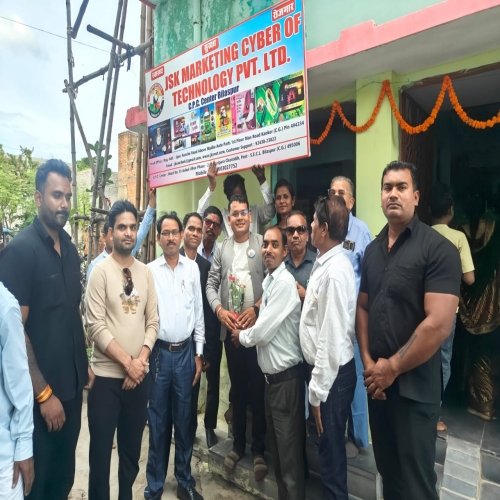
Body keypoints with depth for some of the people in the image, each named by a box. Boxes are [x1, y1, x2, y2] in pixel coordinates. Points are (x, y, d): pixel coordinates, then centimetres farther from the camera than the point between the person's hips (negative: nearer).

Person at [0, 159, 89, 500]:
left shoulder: (71, 249, 5)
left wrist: (84, 365, 10)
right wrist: (44, 392, -16)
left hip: (72, 383, 6)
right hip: (42, 391, -6)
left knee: (65, 472, 21)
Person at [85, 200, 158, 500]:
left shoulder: (145, 272, 5)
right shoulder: (101, 271, -8)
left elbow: (153, 322, 5)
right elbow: (96, 326, -12)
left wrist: (141, 359, -7)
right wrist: (128, 362, -13)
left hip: (140, 375, 4)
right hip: (107, 376, -4)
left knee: (132, 449, 18)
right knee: (101, 451, 7)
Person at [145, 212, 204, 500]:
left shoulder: (193, 268, 2)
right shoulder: (150, 271, -4)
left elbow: (199, 312, 5)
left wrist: (199, 353, 4)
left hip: (186, 352, 2)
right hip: (159, 352, -1)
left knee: (184, 419, 14)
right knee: (158, 421, 10)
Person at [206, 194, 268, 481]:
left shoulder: (263, 243, -3)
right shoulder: (222, 249, 9)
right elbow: (211, 284, 8)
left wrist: (256, 308, -16)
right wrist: (219, 309, -6)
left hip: (257, 327, -3)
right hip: (230, 329, 4)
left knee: (258, 389, 6)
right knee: (237, 389, 16)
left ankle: (259, 449, 24)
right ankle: (238, 445, 33)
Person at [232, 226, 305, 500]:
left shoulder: (285, 282, -19)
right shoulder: (269, 281, 10)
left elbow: (263, 331, -20)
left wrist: (241, 336, -3)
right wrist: (247, 333, 1)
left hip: (287, 377, -9)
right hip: (272, 375, 9)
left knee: (290, 454, 5)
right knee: (277, 449, 22)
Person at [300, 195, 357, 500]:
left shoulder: (334, 272, -25)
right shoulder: (326, 263, 4)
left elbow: (332, 339, -24)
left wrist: (318, 391, -18)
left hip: (333, 375, -9)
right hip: (325, 370, 9)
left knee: (331, 449, 12)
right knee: (327, 446, 25)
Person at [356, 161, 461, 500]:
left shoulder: (439, 249, -13)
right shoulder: (373, 249, 7)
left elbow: (438, 325, -20)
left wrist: (393, 367, -13)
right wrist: (368, 362, -2)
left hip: (415, 385, -5)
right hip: (376, 381, 6)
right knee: (386, 469, 22)